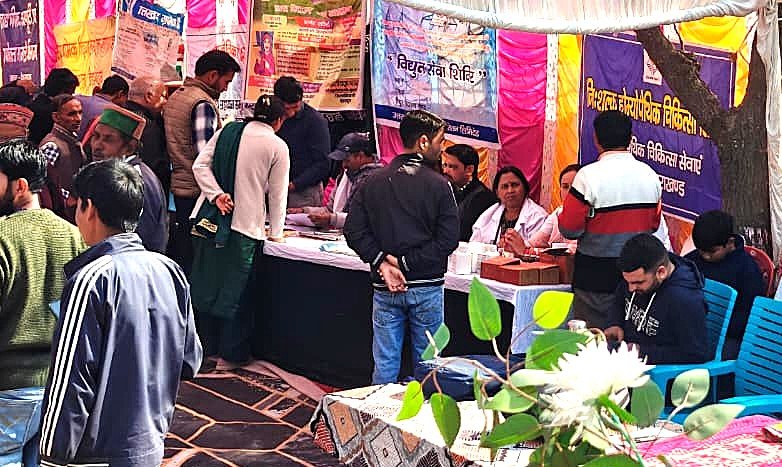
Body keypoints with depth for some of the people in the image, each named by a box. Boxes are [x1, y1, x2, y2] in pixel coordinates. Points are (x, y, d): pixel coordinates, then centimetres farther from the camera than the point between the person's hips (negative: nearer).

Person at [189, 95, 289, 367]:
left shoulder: (227, 131, 8)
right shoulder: (278, 147, -2)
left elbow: (200, 165, 0)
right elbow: (277, 194, 2)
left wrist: (216, 195, -6)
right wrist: (276, 232, 11)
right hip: (246, 224, -4)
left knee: (207, 282, 14)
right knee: (236, 291, 5)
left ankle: (208, 347, 26)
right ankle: (231, 355, 11)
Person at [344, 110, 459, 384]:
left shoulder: (374, 182, 3)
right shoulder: (437, 184, -7)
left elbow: (354, 231, -1)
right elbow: (448, 239, -12)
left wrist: (383, 262, -7)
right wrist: (406, 263, -9)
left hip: (384, 289, 3)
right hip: (426, 287, -3)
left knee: (385, 363, 8)